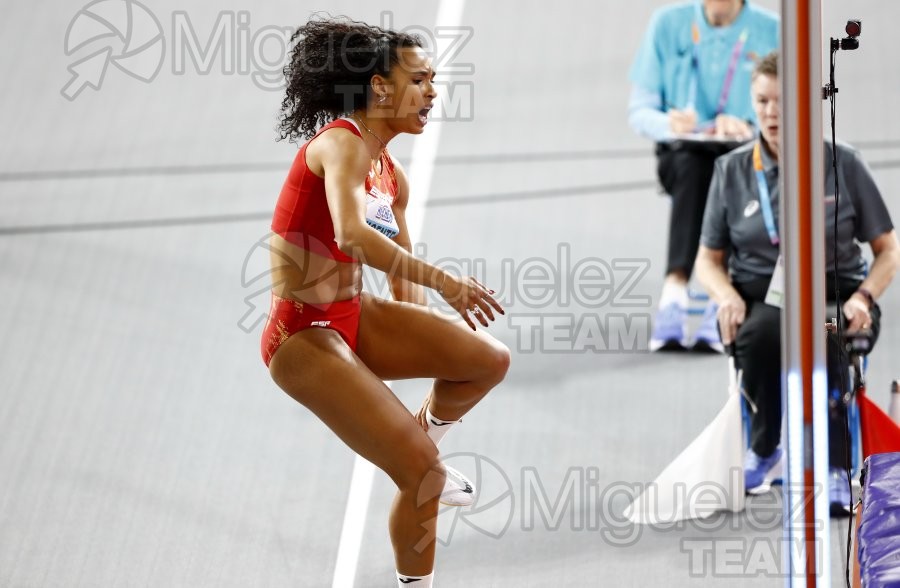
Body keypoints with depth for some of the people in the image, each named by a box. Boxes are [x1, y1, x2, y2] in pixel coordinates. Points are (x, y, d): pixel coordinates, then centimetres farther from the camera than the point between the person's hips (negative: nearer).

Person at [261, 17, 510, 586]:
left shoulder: (393, 176, 11)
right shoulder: (342, 143, -16)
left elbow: (403, 273, 20)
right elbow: (352, 234, -35)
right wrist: (444, 280, -39)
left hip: (355, 317, 8)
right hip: (303, 337, -8)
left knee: (490, 360, -4)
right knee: (423, 475, -14)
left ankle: (418, 440, 21)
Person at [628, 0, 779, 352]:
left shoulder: (772, 31, 1)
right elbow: (639, 110, 4)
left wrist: (748, 128, -21)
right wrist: (668, 124, -19)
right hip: (683, 154, 0)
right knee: (690, 165, -35)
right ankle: (674, 295, -52)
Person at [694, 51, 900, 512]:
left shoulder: (843, 165, 3)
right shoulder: (731, 170, 7)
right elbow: (708, 258, 12)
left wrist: (863, 297, -13)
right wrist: (726, 295, -11)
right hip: (758, 298, 1)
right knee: (761, 332, -36)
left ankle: (834, 470, -24)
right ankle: (762, 448, -12)